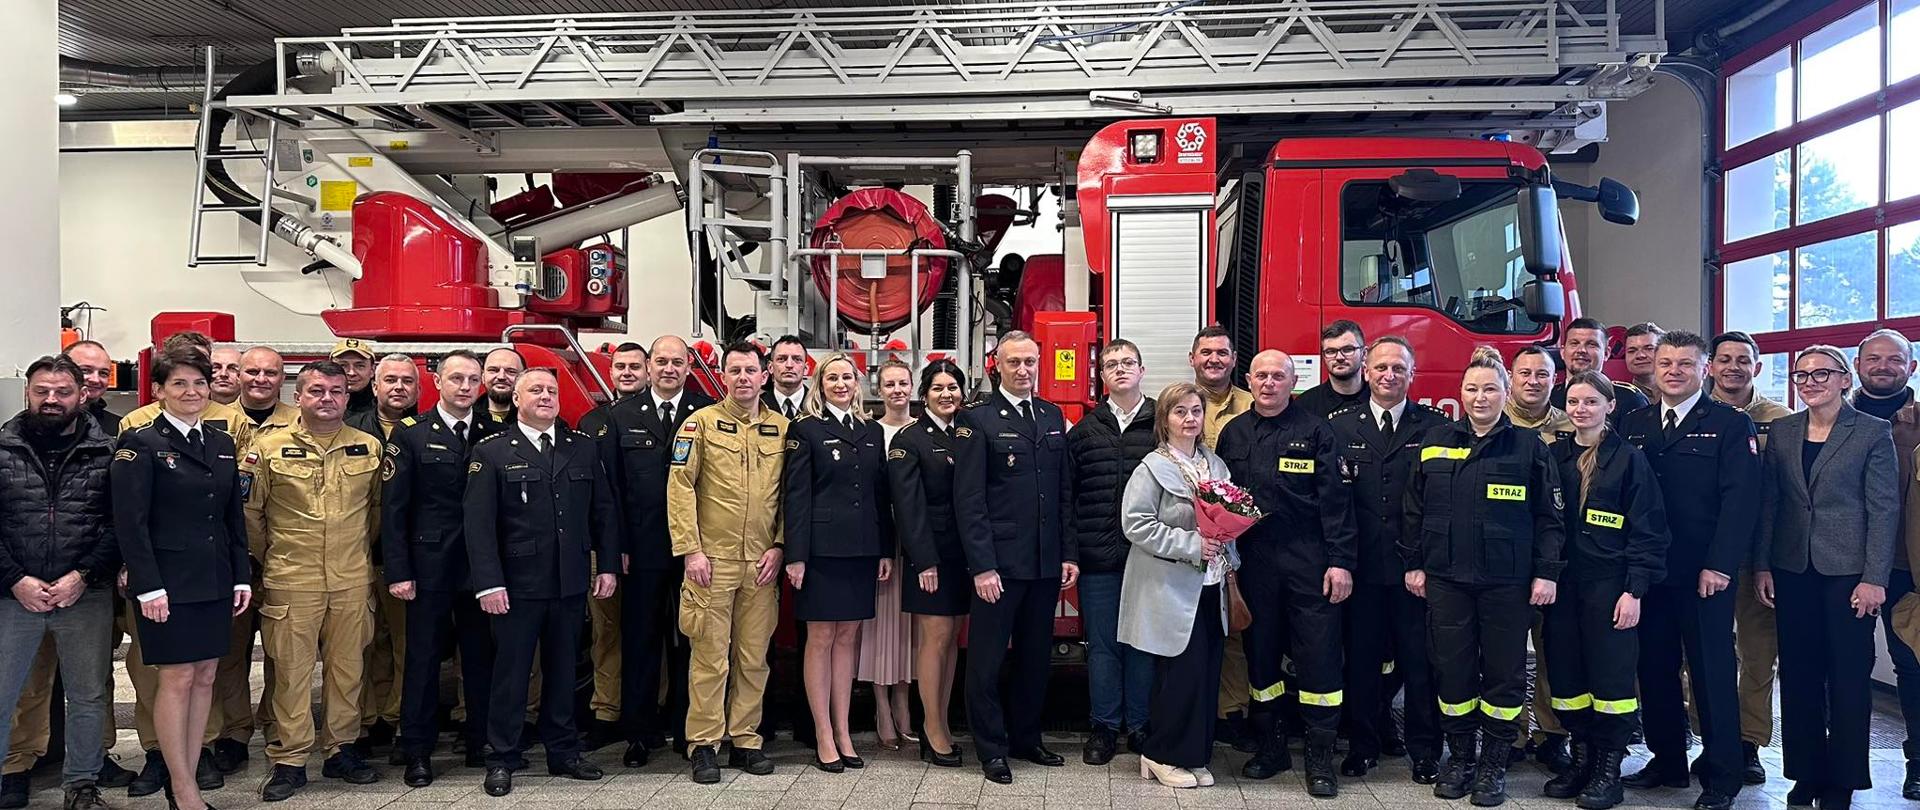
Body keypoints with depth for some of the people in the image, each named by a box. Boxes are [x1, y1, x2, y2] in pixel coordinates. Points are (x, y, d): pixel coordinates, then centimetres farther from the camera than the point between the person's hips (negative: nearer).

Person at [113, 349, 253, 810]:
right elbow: (130, 522, -12)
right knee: (177, 679, 0)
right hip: (169, 582, -6)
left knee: (205, 677, 9)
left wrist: (242, 576, 8)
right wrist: (148, 586, -16)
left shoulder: (222, 444, 11)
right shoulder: (141, 444, -7)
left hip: (215, 581, 6)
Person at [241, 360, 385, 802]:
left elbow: (378, 504, 16)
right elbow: (249, 510, 7)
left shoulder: (369, 448, 5)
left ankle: (341, 750, 22)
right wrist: (269, 557, 11)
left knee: (347, 667, 9)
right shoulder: (268, 448, 0)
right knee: (291, 671, 3)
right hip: (291, 582, -2)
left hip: (353, 582, 2)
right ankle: (289, 761, 13)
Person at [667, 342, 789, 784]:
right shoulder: (701, 422, 0)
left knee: (754, 658, 9)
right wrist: (690, 550, -9)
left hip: (762, 564, 3)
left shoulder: (782, 428, 9)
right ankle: (703, 745, 11)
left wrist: (779, 547, 1)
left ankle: (746, 741, 19)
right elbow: (680, 487, -3)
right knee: (710, 657, 1)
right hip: (712, 560, -3)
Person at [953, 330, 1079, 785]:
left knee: (1035, 656, 15)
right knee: (987, 659, 4)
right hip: (999, 562, -5)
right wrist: (981, 565, -15)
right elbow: (968, 501, -10)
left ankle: (1026, 738, 29)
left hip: (1046, 562, 5)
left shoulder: (1053, 417, 11)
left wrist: (1069, 554, 7)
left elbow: (1064, 492, 13)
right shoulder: (977, 421, -6)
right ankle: (992, 749, 17)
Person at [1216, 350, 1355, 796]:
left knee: (1318, 655, -3)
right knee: (1260, 654, 10)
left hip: (1309, 562, -3)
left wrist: (1341, 561, -11)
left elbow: (1334, 500, -5)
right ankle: (1271, 744, 24)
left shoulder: (1315, 430, 0)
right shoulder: (1233, 433, 11)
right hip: (1253, 562, 4)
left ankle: (1320, 757, 8)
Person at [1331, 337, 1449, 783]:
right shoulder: (1339, 426, 7)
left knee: (1419, 660, 6)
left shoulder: (1436, 426, 3)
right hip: (1362, 564, 1)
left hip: (1417, 565, -1)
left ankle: (1424, 750, 19)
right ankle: (1362, 744, 22)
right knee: (1361, 657, 8)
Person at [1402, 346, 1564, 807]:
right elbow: (1414, 510, 10)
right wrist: (1413, 564, 5)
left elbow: (1549, 517, 1)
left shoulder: (1529, 447, 1)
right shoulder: (1435, 443, 7)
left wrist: (1546, 573, -5)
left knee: (1504, 673, 5)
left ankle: (1494, 765, 17)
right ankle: (1460, 758, 21)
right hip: (1446, 578, 2)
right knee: (1452, 670, 7)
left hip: (1508, 581, -2)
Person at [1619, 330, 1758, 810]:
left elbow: (1740, 500, -9)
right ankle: (1667, 761, 23)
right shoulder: (1633, 425, 11)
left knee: (1712, 674, 3)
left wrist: (1719, 566, -15)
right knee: (1654, 669, 10)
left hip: (1704, 573, -4)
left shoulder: (1731, 425, -1)